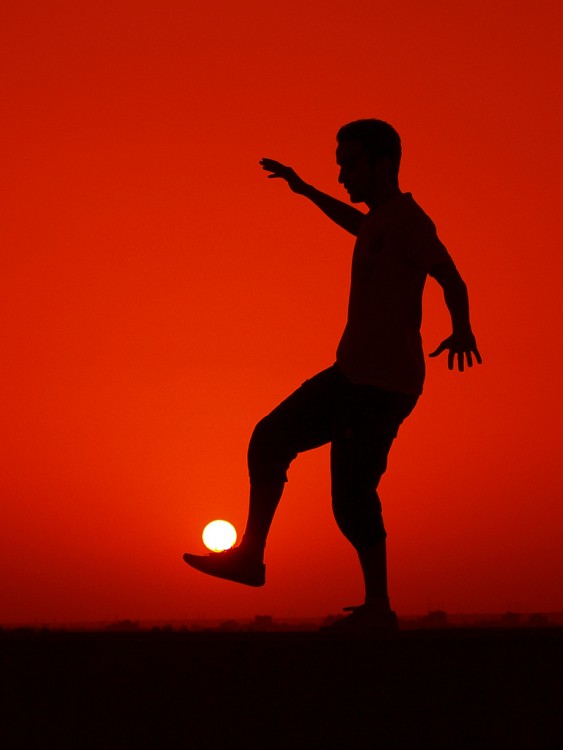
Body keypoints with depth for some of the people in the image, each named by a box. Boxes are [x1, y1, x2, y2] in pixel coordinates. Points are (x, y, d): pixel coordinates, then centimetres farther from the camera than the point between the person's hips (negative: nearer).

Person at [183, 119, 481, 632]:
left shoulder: (407, 218, -13)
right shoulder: (384, 219, 17)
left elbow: (451, 278, -27)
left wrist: (462, 330, -42)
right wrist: (306, 190, 50)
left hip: (383, 385, -10)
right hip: (353, 375, 10)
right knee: (270, 437, 14)